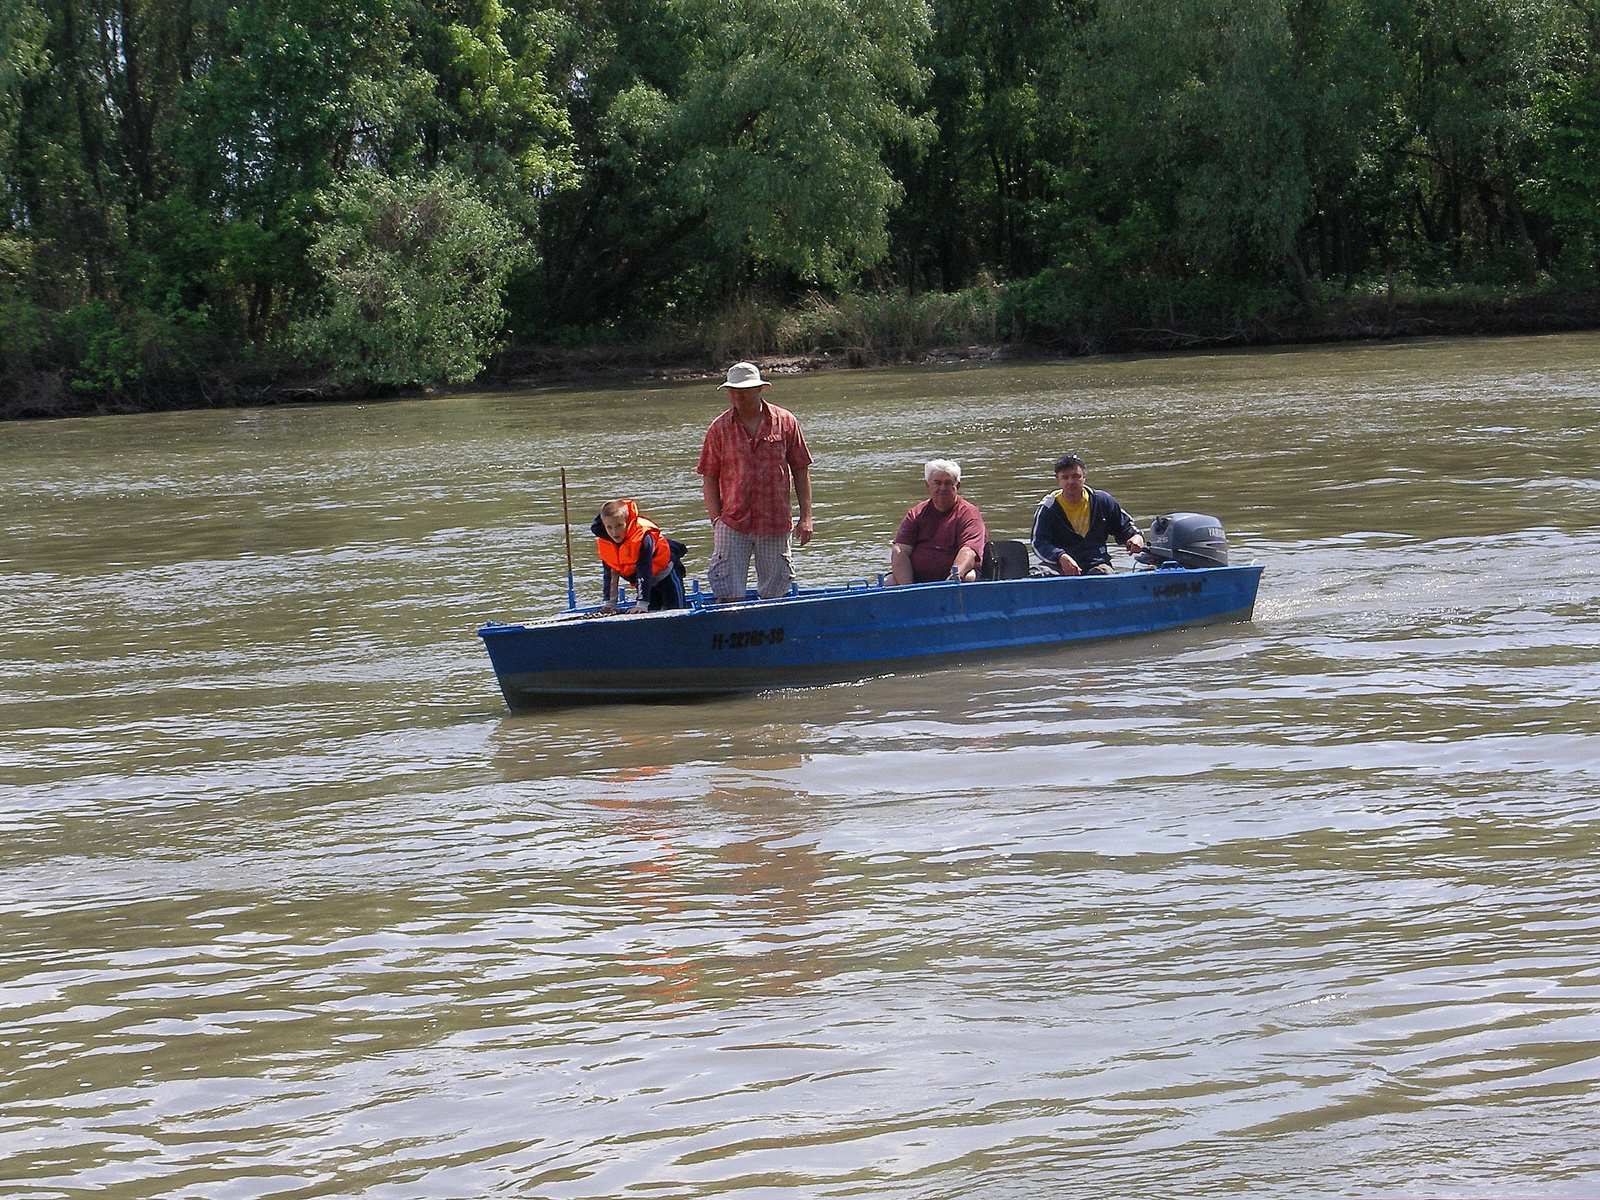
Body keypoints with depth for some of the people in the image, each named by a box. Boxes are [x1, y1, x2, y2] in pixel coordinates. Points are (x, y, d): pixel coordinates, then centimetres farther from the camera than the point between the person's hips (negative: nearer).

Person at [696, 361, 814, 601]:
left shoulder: (785, 422, 4)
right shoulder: (719, 428, 4)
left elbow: (801, 472, 8)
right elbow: (709, 478, 6)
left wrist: (805, 517, 2)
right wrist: (716, 520, -4)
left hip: (774, 523, 1)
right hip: (732, 523, -1)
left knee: (773, 595, 9)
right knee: (729, 597, -7)